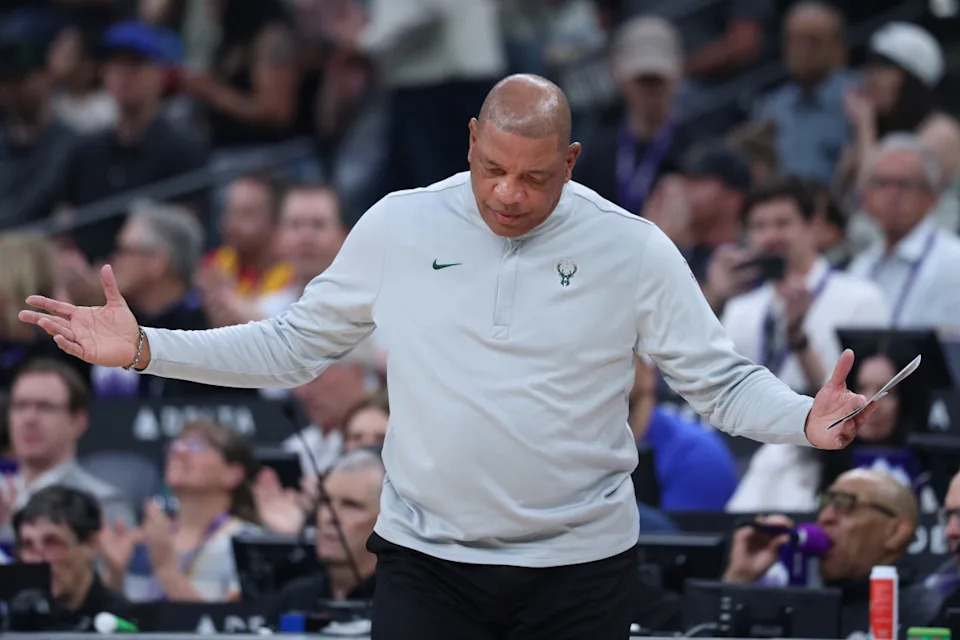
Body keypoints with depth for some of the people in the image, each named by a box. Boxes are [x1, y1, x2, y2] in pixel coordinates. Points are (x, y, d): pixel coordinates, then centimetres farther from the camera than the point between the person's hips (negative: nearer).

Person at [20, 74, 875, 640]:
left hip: (580, 570, -1)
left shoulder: (633, 250, -4)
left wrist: (804, 421, -23)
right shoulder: (398, 227, 1)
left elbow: (721, 381, -2)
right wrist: (144, 350, 0)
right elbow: (294, 346, 8)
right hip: (425, 562, 1)